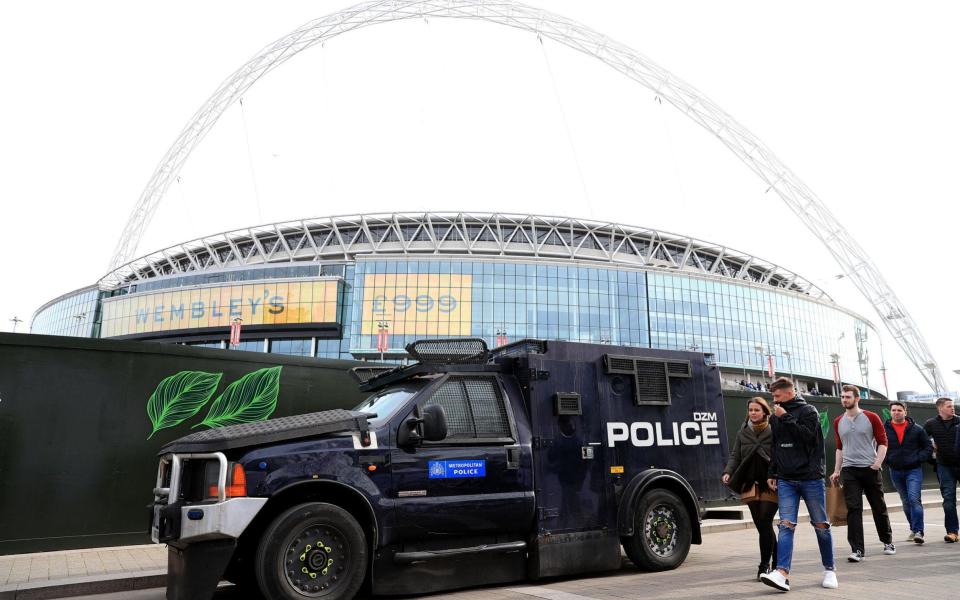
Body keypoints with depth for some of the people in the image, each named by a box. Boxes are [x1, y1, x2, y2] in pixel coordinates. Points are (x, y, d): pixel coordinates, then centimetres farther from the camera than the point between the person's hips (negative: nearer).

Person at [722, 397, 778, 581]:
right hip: (750, 485, 5)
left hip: (770, 484, -5)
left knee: (765, 524, -7)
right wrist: (728, 472, -7)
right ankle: (777, 561, 23)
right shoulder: (742, 433, 12)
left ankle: (764, 565, 4)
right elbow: (735, 456, 10)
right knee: (761, 526, 7)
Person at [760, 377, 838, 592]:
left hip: (811, 477, -3)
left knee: (821, 525, 8)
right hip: (785, 480, 3)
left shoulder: (808, 411, -1)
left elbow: (808, 436, -18)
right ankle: (782, 573, -16)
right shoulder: (776, 417, 13)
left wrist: (786, 418, -16)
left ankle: (830, 570, 24)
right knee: (786, 525, -7)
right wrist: (771, 473, 16)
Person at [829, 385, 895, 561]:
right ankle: (857, 549, -7)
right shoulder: (838, 422, 9)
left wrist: (878, 462, -14)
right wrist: (836, 471, 13)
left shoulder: (871, 418, -1)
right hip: (849, 470, 2)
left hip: (870, 469, -2)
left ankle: (888, 542, 32)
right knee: (853, 509, -6)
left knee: (879, 507, 11)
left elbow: (883, 442, -1)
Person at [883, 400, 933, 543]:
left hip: (914, 470, -2)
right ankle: (914, 529, 27)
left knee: (914, 499, -16)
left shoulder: (916, 429, 0)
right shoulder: (884, 429, 0)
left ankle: (918, 532, -13)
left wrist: (918, 459, -7)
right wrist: (886, 460, -4)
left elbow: (928, 447, 6)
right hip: (895, 471, 2)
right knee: (906, 502, 13)